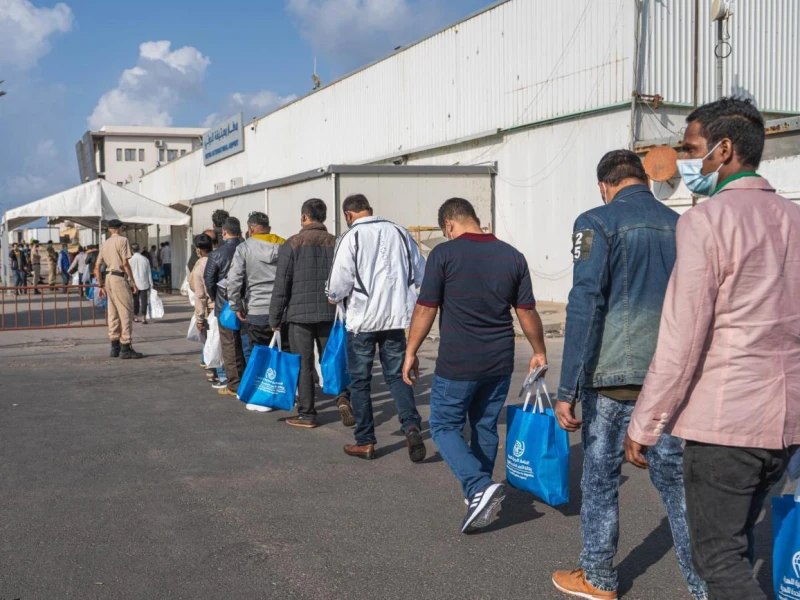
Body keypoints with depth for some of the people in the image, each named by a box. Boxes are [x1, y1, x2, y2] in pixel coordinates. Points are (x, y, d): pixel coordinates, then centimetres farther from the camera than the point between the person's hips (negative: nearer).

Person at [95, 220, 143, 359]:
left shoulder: (104, 244, 15)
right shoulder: (122, 240, -5)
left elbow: (97, 267, 14)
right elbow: (125, 263, -13)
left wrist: (101, 285, 20)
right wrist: (133, 282, -9)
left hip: (108, 278, 8)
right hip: (119, 278, -8)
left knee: (113, 314, 12)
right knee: (126, 313, -5)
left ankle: (115, 347, 16)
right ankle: (125, 348, -6)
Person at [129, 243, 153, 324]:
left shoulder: (130, 260, -5)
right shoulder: (145, 259, -1)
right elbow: (149, 273, 3)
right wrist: (150, 284, 10)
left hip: (135, 284, 0)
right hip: (144, 284, 0)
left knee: (136, 301, 13)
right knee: (144, 301, -1)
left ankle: (136, 317, 22)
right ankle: (144, 318, -8)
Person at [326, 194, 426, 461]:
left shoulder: (351, 237, -10)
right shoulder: (399, 232, 3)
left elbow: (339, 285, -13)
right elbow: (421, 274, 8)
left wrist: (334, 297, 10)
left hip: (363, 318, -3)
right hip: (397, 316, 4)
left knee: (360, 381, 10)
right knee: (396, 374, 14)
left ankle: (365, 442, 16)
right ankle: (411, 426, -6)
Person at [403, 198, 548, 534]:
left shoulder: (444, 254, -10)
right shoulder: (512, 257, 3)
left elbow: (426, 309, -9)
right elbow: (527, 312, 6)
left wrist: (411, 352, 1)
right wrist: (539, 352, 19)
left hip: (457, 364, -5)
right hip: (499, 364, 5)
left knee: (445, 427, 7)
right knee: (486, 427, 18)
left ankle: (479, 487, -10)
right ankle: (479, 492, 29)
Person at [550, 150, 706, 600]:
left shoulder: (598, 224, -8)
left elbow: (586, 305, -15)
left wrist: (568, 389, -13)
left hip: (615, 376, -4)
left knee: (601, 476, 11)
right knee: (675, 474, 14)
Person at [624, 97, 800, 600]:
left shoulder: (706, 220, -13)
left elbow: (681, 340, -16)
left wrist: (644, 426, -9)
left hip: (726, 419, -7)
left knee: (719, 557, 4)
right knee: (738, 541, 22)